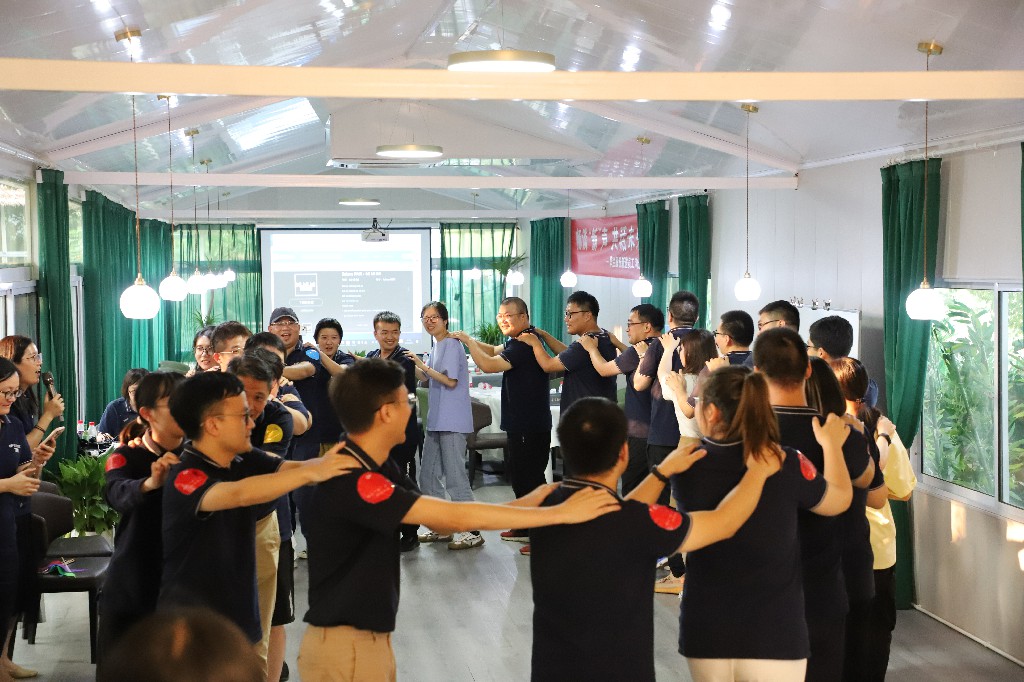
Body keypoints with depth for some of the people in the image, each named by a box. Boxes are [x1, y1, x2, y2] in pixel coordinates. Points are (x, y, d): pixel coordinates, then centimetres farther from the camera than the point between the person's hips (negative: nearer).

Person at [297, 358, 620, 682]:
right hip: (344, 646, -9)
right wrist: (561, 512, -22)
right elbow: (454, 516, -27)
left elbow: (441, 522, 6)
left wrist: (526, 503, -5)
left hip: (372, 638, 9)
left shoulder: (380, 469, 6)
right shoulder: (348, 483, -25)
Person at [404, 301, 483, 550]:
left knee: (455, 477, -8)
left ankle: (473, 531, -2)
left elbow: (451, 381, -19)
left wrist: (424, 365, -17)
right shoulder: (437, 346, 16)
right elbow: (428, 380, 17)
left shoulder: (451, 344, -11)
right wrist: (414, 365, 4)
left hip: (453, 422, -10)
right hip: (436, 421, 10)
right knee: (428, 476, 12)